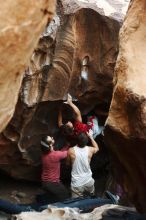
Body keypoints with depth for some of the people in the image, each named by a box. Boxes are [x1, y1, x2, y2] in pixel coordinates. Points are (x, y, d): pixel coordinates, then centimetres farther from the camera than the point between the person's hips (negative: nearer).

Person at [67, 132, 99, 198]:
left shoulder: (71, 151, -17)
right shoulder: (90, 150, -12)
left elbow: (68, 163, 3)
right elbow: (96, 148, 15)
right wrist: (90, 136, 18)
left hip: (77, 184, -2)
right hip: (88, 182, 2)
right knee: (92, 198, 31)